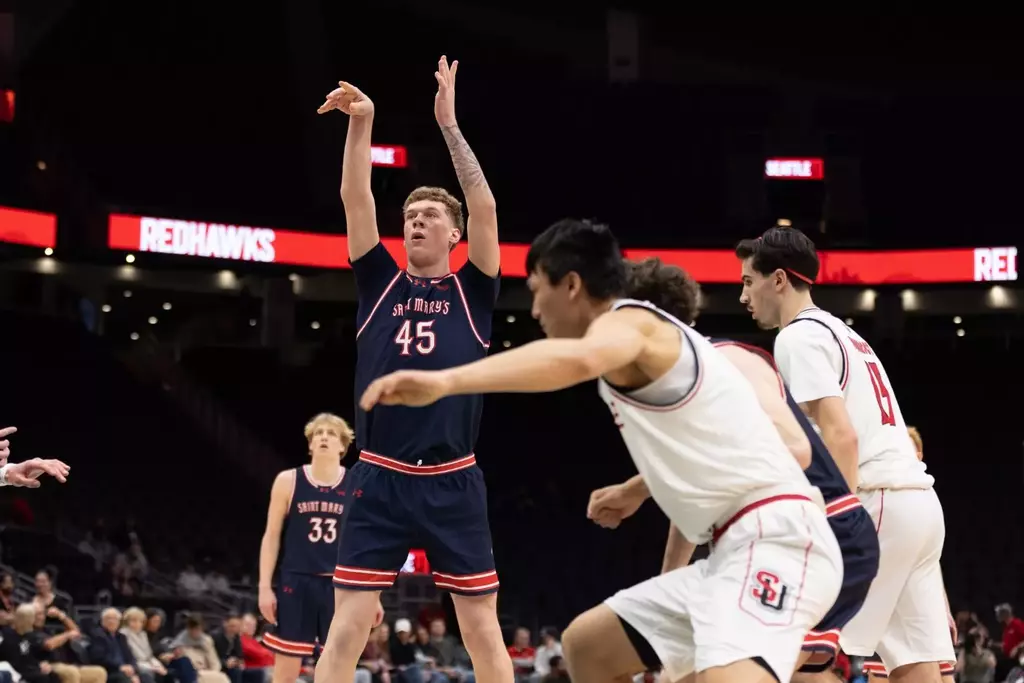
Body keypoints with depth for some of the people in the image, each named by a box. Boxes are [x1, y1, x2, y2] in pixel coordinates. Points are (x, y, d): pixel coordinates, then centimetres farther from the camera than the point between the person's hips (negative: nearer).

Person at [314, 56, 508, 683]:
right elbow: (355, 199, 2)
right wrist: (361, 122, -11)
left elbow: (485, 207, -5)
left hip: (453, 482, -1)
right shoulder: (380, 285, 11)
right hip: (379, 479, 1)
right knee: (347, 628, -3)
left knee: (484, 630, 3)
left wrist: (449, 123, -8)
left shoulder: (473, 292, 8)